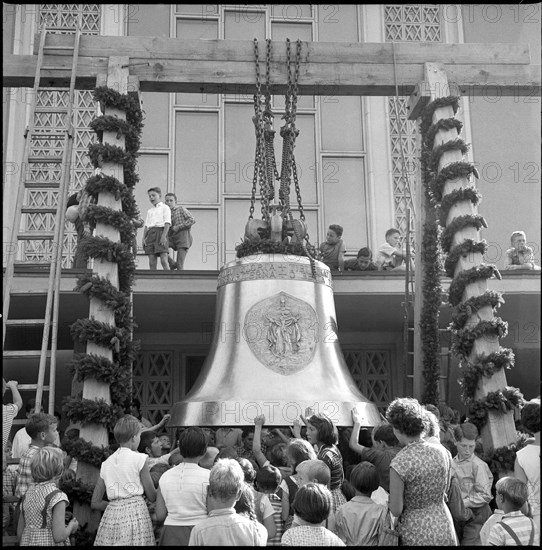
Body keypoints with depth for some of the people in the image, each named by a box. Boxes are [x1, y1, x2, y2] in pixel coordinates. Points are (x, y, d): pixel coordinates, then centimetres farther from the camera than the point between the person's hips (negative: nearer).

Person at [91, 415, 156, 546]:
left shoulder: (106, 463, 12)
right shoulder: (139, 458, -2)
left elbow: (95, 503, 12)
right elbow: (152, 497, -1)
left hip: (111, 515, 5)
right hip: (136, 511, -5)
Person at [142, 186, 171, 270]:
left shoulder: (165, 208, 8)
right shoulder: (149, 211, 26)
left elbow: (167, 223, -3)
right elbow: (146, 226, 22)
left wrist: (164, 236, -16)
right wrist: (144, 238, 9)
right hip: (150, 234, 5)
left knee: (164, 260, -14)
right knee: (152, 262, -2)